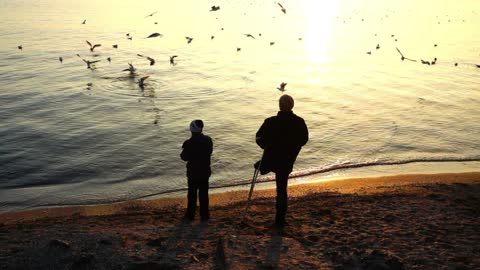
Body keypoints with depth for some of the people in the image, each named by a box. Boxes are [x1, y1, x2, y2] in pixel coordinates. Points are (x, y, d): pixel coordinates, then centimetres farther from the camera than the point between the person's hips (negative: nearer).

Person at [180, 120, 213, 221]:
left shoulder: (189, 143, -20)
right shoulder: (208, 140, -6)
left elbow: (184, 157, -12)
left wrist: (184, 150, 5)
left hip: (193, 172, -3)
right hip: (205, 171, 3)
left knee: (192, 194, 10)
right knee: (204, 193, 13)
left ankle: (190, 214, 18)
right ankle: (204, 215, 18)